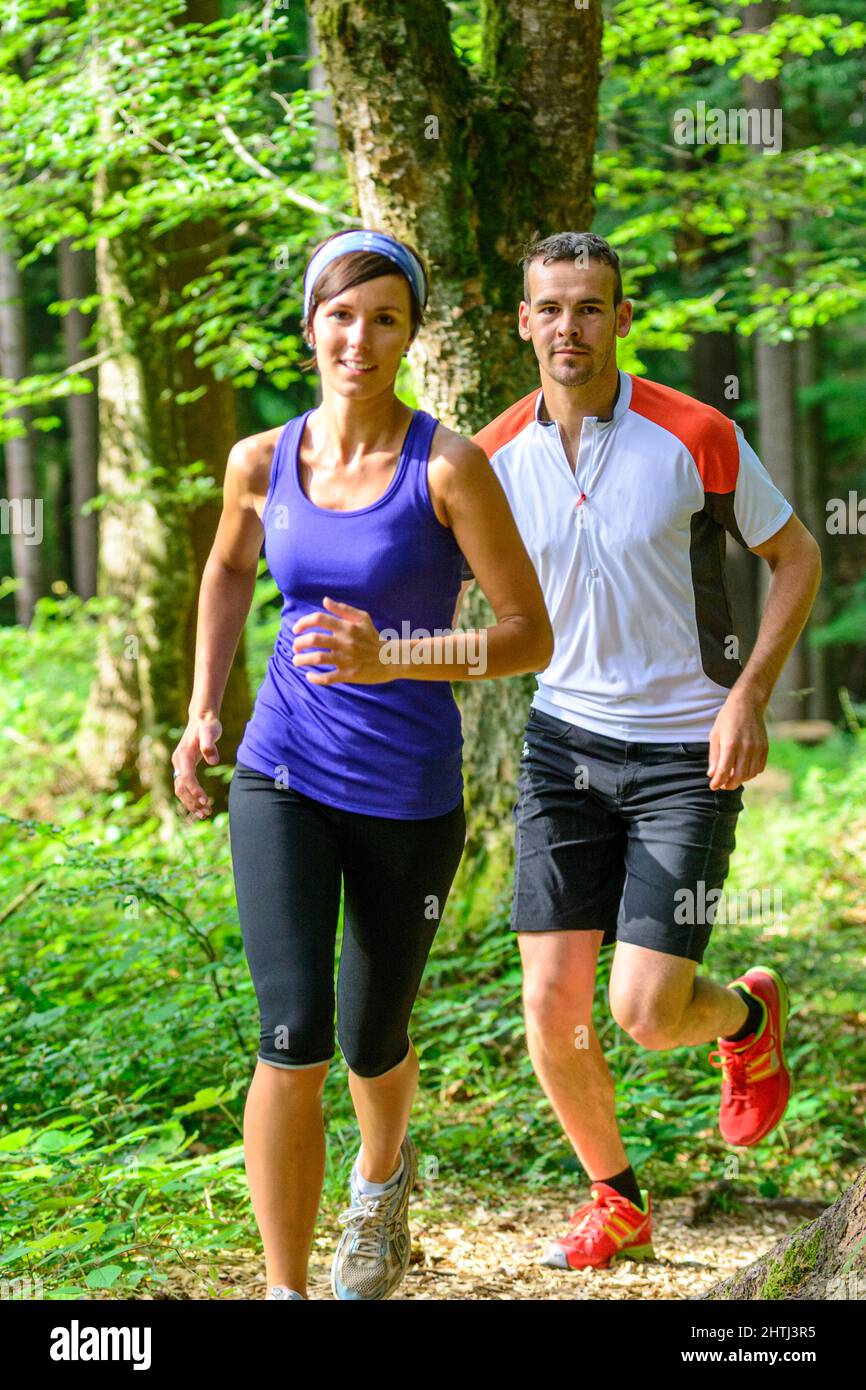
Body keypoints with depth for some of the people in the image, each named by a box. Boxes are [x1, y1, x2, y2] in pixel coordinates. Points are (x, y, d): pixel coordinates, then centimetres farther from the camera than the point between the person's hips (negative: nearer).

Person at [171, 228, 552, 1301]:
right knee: (293, 1040, -16)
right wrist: (203, 711, 12)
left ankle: (382, 1175, 51)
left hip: (410, 797, -1)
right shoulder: (264, 462, -1)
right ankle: (284, 1292, -6)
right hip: (285, 780, 1)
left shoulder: (449, 467, -13)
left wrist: (392, 659, -26)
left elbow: (532, 637, -13)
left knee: (372, 1043, 16)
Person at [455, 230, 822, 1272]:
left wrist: (748, 696, -11)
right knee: (552, 1004, -2)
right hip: (565, 740, 3)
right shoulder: (496, 456, -2)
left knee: (645, 1013, -10)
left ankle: (750, 1013, 27)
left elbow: (796, 557, -1)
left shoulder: (697, 437, -11)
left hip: (687, 753, -3)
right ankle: (615, 1200, 22)